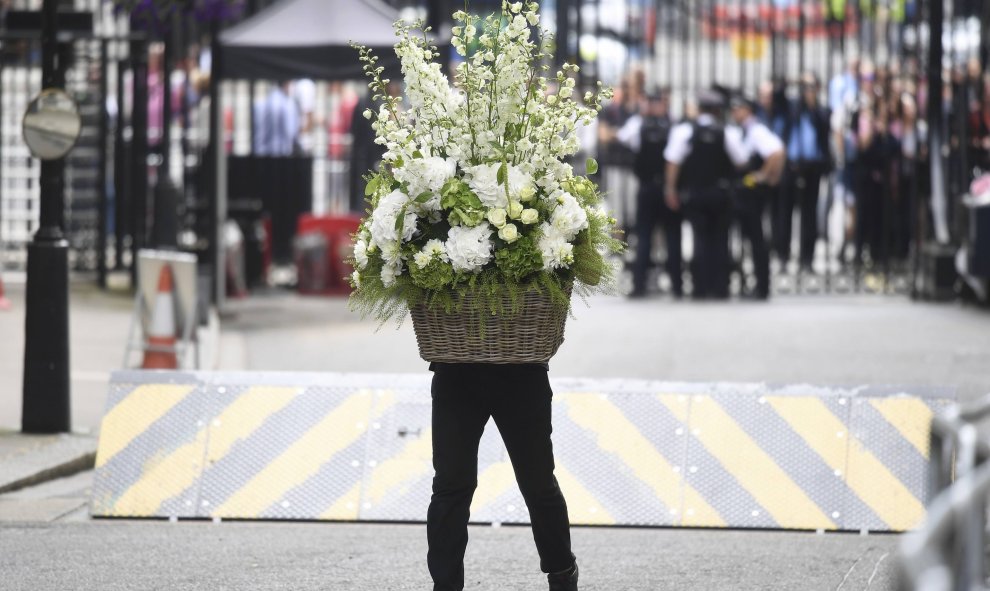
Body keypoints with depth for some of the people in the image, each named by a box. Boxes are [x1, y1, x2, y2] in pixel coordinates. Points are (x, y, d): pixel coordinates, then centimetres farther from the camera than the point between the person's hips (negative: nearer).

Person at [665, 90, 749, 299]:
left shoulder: (683, 131, -5)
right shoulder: (728, 133, -3)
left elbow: (673, 161, -7)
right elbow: (741, 162, -3)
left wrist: (671, 188, -3)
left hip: (693, 193, 0)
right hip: (720, 193, 0)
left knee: (700, 237, 2)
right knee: (719, 238, 9)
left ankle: (701, 287, -4)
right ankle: (719, 287, 6)